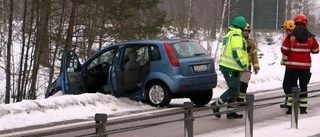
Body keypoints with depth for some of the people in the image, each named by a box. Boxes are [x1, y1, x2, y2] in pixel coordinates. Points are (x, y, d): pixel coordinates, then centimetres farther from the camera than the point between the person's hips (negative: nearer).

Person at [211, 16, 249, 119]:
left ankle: (231, 112, 14)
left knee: (233, 89, 13)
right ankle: (217, 104, -5)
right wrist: (243, 65, -19)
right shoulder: (236, 36, -12)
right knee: (234, 89, -8)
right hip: (231, 68, -11)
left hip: (226, 66, 11)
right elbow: (237, 53, -21)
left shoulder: (229, 34, 21)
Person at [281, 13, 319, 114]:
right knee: (303, 86, 11)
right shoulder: (311, 37, -3)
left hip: (292, 65, -2)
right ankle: (303, 108, 10)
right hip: (305, 65, 2)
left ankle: (290, 106, -1)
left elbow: (284, 50, -7)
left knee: (289, 85, 7)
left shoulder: (291, 36, -10)